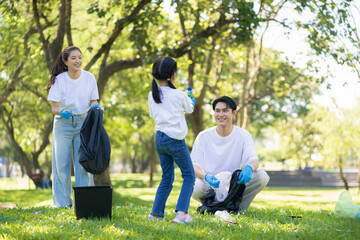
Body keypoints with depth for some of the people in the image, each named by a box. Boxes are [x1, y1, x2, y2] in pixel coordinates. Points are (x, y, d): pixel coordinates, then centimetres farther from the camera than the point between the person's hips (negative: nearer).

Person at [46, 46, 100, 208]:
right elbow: (54, 108, -11)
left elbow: (93, 101, 5)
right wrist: (62, 112, -33)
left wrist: (95, 107, -18)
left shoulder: (89, 78, -4)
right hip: (63, 123, -1)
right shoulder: (59, 80, -10)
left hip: (83, 122, 1)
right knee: (61, 163, 0)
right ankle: (62, 202, 10)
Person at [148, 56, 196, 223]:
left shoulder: (152, 95, 4)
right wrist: (191, 102, 33)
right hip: (175, 139, -6)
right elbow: (190, 110, 10)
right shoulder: (179, 95, -9)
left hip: (159, 139, 6)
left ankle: (156, 213, 13)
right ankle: (181, 212, -10)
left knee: (167, 177, 17)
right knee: (189, 175, 3)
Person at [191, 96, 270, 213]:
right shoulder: (203, 136, -3)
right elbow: (194, 165, -6)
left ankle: (239, 207, -6)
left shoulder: (243, 135, 0)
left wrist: (249, 168, -36)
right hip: (210, 185, -1)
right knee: (196, 189, -35)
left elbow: (253, 159, -9)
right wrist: (206, 176, -30)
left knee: (262, 176, -23)